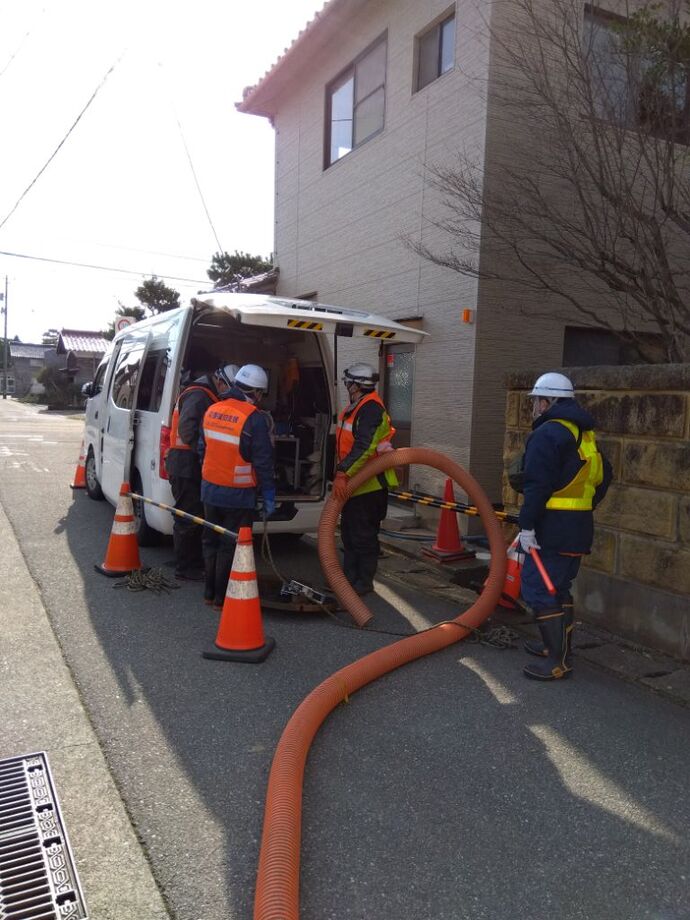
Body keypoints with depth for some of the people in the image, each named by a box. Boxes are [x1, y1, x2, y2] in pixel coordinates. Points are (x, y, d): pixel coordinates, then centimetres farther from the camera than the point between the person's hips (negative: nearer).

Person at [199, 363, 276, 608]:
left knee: (211, 541, 18)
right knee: (230, 546, 4)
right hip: (238, 496, -6)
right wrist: (269, 497, -9)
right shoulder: (254, 418, -16)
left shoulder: (212, 411, 5)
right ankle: (222, 597, 13)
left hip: (210, 490, 6)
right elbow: (263, 462, -16)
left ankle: (210, 592, 29)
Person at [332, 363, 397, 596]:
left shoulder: (371, 408, -19)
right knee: (349, 531, 17)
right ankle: (350, 576, 29)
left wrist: (342, 474, -34)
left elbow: (363, 447, -30)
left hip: (369, 485, -10)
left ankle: (364, 582, 12)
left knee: (363, 535, 0)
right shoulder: (356, 407, 14)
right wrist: (342, 474, 18)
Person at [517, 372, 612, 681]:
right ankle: (558, 646, 31)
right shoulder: (584, 435, 15)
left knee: (539, 590, -4)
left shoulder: (547, 433, -15)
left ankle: (559, 661, -3)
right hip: (578, 528, 9)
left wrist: (526, 525, -19)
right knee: (558, 587, 20)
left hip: (552, 528, -9)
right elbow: (603, 476, 20)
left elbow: (537, 485, -22)